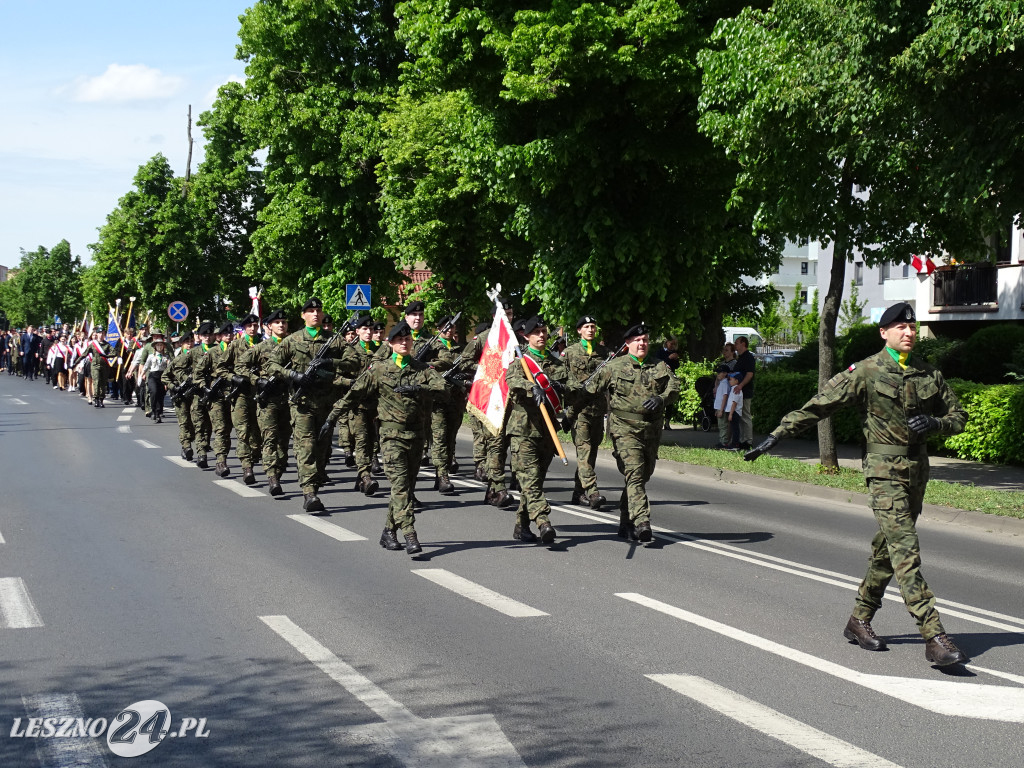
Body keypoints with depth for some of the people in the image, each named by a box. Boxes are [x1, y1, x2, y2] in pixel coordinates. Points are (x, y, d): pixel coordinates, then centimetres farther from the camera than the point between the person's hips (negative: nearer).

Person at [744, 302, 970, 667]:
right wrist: (777, 435, -9)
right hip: (885, 472, -6)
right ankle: (934, 638, -19)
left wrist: (934, 424, -5)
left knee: (887, 550, 14)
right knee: (906, 551, -14)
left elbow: (958, 415, 18)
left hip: (917, 472, 6)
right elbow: (818, 405, -5)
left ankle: (859, 621, 28)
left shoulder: (929, 374, 10)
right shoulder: (866, 372, -5)